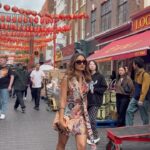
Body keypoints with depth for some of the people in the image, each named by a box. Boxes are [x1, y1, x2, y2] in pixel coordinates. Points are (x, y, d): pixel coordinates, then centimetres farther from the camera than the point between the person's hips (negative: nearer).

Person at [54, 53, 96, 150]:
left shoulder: (85, 79, 6)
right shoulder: (67, 78, -8)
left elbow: (84, 99, 12)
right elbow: (63, 99, -12)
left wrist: (86, 115, 13)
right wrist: (61, 118, -17)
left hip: (81, 116, 4)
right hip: (68, 114, -3)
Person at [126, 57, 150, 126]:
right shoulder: (137, 73, 11)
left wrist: (141, 100, -26)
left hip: (143, 99, -8)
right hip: (135, 98, 8)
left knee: (144, 117, 4)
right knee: (129, 111, -1)